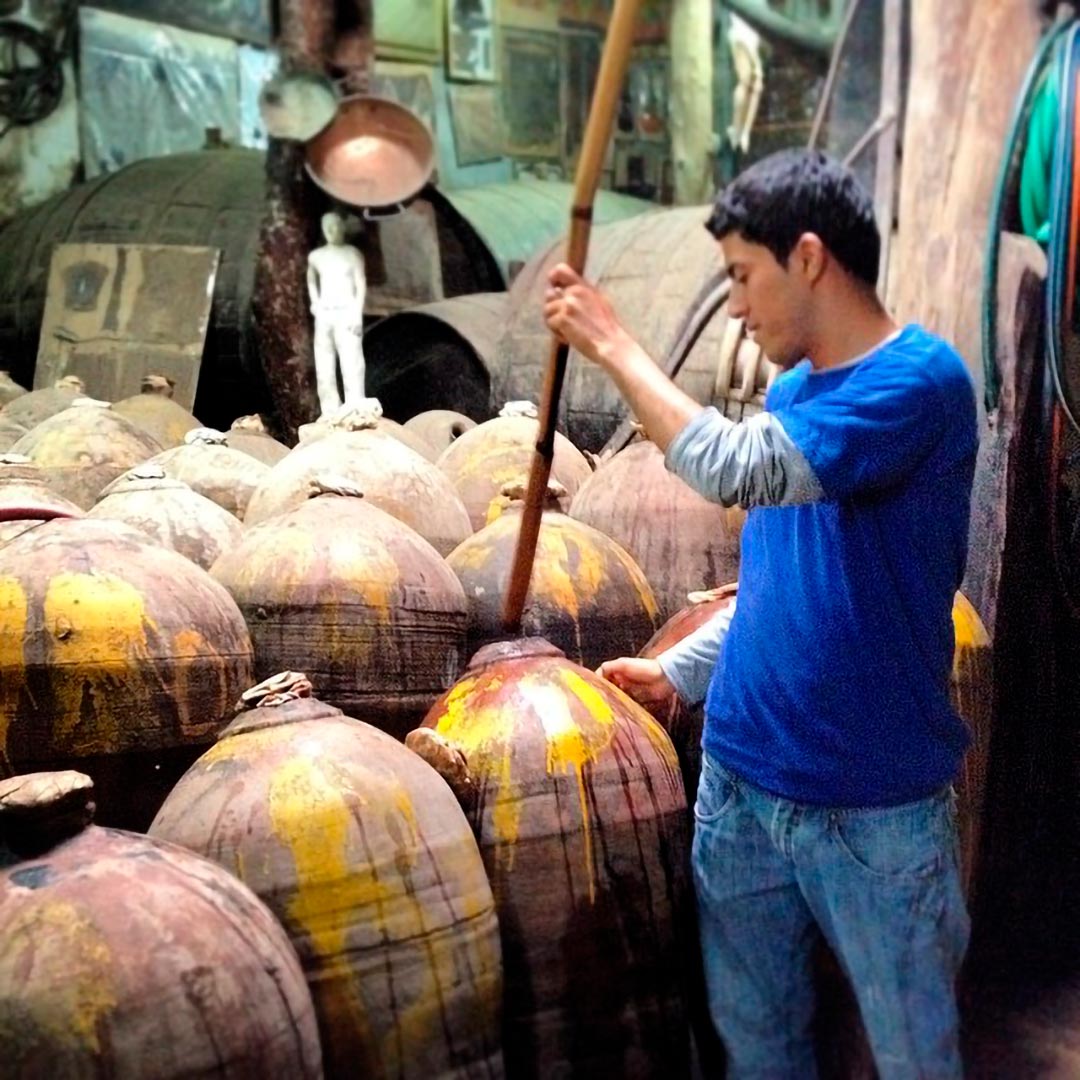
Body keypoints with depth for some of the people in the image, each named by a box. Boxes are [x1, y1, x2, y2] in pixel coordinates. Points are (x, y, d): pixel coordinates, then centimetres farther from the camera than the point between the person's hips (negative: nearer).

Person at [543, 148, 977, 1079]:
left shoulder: (921, 380, -16)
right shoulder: (793, 390, 9)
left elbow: (733, 470, -28)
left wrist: (613, 345, -17)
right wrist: (678, 671, 7)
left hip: (874, 804, -7)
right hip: (740, 779, 7)